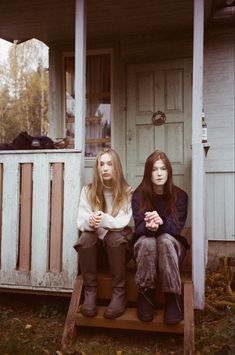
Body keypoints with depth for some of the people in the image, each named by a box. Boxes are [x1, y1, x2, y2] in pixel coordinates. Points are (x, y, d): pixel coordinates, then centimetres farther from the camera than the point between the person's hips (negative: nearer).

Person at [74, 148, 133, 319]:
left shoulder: (127, 192, -6)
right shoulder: (88, 190, -3)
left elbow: (123, 223, -17)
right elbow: (81, 223, -8)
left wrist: (103, 220, -37)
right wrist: (91, 222, -32)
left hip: (118, 242, -1)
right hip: (94, 242, 1)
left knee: (115, 237, -33)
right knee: (86, 237, -30)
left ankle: (119, 294, -23)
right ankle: (90, 292, -18)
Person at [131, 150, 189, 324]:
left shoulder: (180, 196, -5)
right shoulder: (139, 195, -4)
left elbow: (177, 227, -13)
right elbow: (139, 228, -11)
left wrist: (161, 222, -36)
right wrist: (149, 227, -37)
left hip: (173, 245, 0)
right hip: (145, 245, 0)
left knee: (165, 240, -35)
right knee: (147, 242, -35)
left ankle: (173, 297, -29)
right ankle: (145, 295, -21)